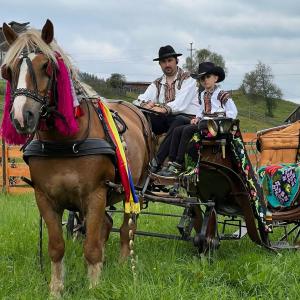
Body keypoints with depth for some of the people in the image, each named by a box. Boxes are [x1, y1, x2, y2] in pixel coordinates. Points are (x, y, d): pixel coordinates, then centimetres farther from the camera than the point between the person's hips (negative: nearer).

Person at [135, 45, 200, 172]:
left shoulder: (187, 79, 0)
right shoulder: (157, 83, 16)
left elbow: (181, 104, -16)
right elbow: (142, 100, 3)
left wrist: (164, 108, -31)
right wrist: (146, 104, -22)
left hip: (187, 117, -5)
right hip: (165, 120, 5)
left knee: (179, 121, -40)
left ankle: (157, 161, -43)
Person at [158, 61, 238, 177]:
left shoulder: (222, 94, -3)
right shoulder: (203, 95, 21)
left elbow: (232, 112, -7)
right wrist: (197, 118, 10)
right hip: (203, 122, 8)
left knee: (188, 130, -28)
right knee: (177, 130, -11)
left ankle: (178, 166, -30)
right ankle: (171, 163, -19)